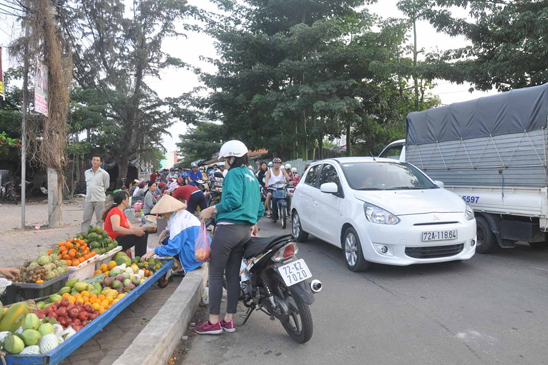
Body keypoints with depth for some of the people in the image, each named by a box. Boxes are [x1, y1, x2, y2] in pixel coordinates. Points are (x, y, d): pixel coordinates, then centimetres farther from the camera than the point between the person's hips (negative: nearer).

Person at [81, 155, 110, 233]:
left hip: (99, 200, -4)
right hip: (88, 199, 4)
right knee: (86, 218, 6)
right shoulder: (86, 172, 10)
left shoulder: (104, 173, -4)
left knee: (100, 219, 1)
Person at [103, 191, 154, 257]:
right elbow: (116, 228, -32)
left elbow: (132, 228, 11)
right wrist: (134, 231, -38)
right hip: (114, 242, -11)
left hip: (120, 239, 11)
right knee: (139, 236, -24)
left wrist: (146, 228, 2)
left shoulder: (122, 213, 16)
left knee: (144, 233, 13)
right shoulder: (115, 211, -15)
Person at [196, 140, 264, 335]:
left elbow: (234, 200, -19)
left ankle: (214, 322, 4)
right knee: (233, 275, 12)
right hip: (245, 231, 9)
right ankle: (229, 320, 18)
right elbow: (259, 208, 20)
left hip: (228, 228, -9)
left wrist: (211, 209, -13)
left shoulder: (234, 173, -5)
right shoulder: (253, 178, 20)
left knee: (215, 275, 0)